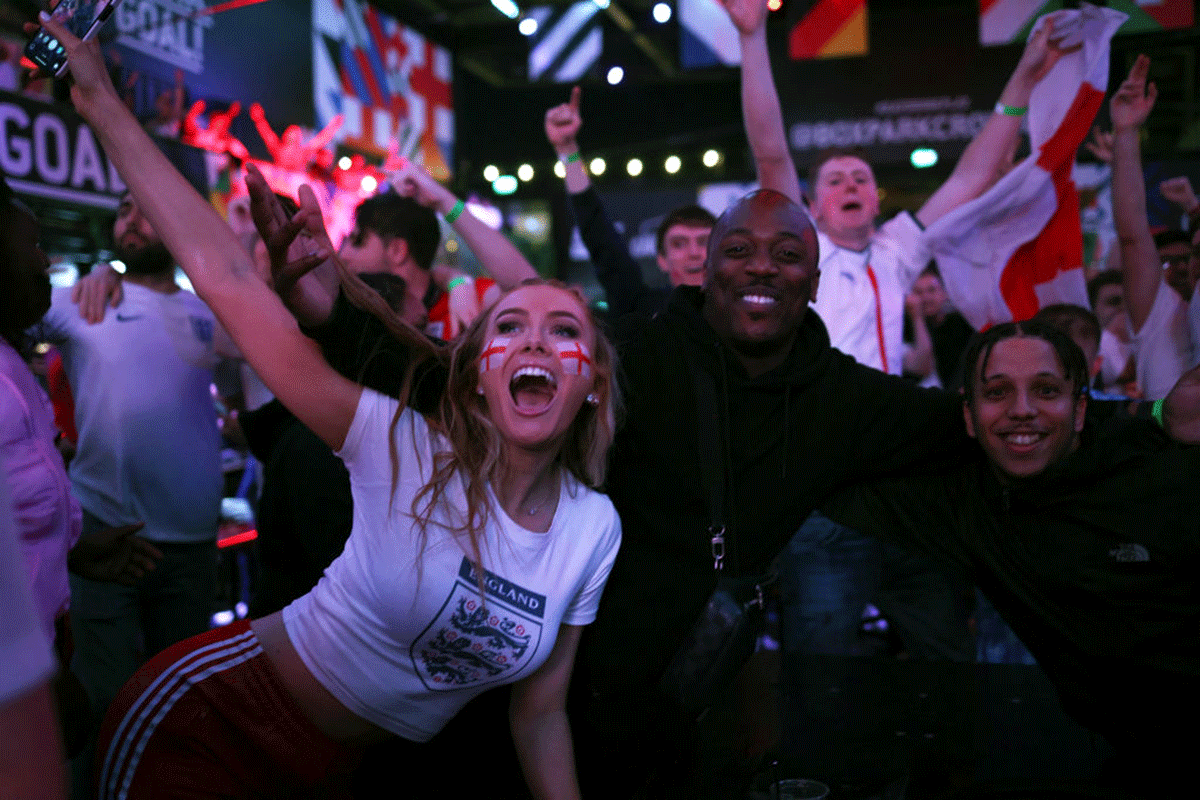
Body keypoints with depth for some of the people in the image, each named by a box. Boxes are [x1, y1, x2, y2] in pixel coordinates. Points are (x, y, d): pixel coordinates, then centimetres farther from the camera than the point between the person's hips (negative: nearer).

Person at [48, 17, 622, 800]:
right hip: (213, 727, -4)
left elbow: (539, 714, -1)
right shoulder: (406, 451, -21)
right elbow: (227, 275, -24)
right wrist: (103, 102, -23)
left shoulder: (594, 529, -11)